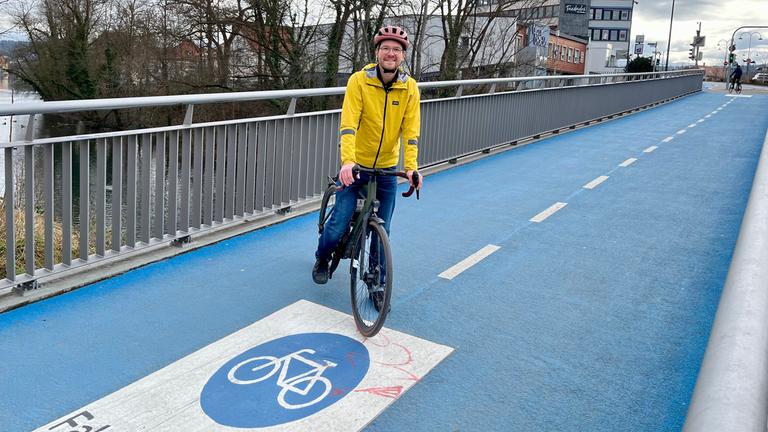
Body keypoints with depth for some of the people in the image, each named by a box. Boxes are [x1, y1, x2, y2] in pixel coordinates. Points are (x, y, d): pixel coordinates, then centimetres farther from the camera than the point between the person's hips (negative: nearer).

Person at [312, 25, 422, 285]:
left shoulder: (409, 88, -4)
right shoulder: (359, 80, -12)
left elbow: (410, 131, -8)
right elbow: (348, 124, -21)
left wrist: (411, 167, -21)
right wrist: (347, 161, -34)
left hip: (387, 170, 2)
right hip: (356, 166, -2)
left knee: (382, 231, 6)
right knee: (339, 225, -2)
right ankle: (322, 258, 30)